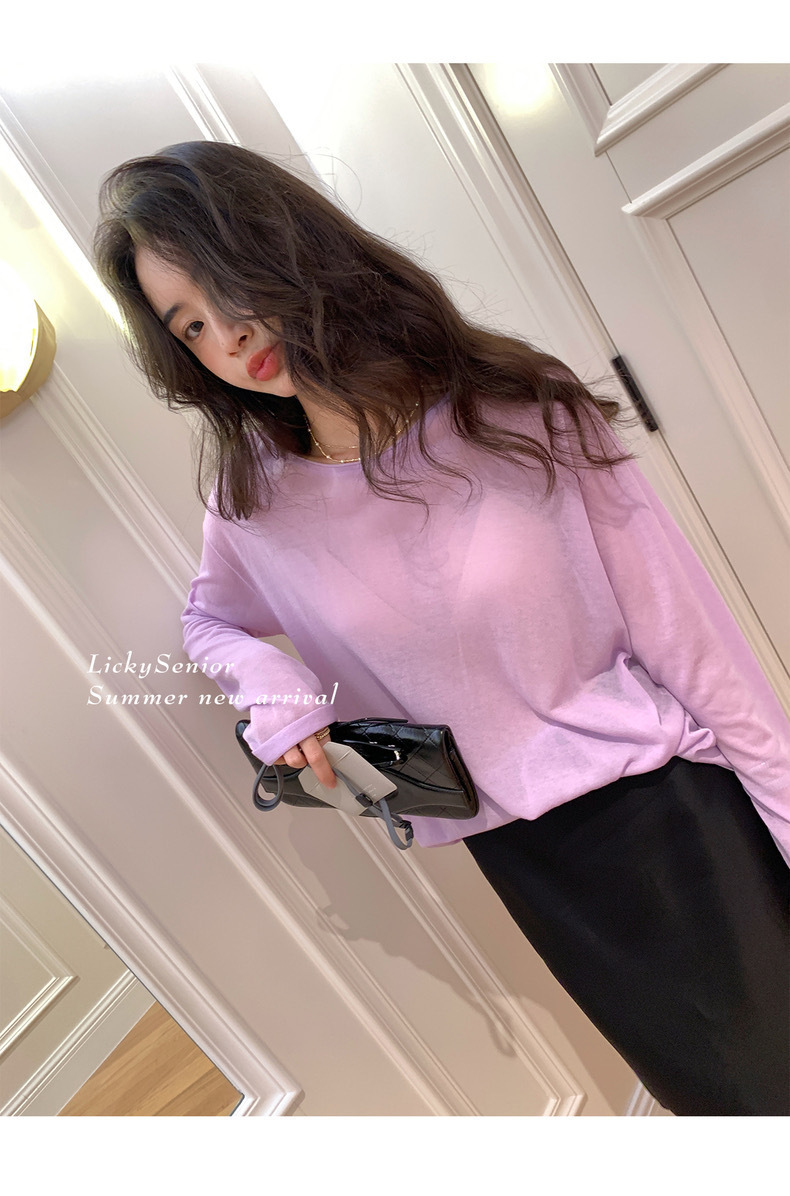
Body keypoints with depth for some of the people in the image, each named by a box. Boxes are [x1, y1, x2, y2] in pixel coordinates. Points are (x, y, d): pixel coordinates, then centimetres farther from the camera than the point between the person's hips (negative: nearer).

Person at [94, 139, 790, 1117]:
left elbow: (685, 631, -11)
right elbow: (206, 621, 13)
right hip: (524, 851, 2)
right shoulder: (253, 502, -9)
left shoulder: (517, 408, -15)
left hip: (672, 798, -1)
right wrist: (265, 683, -9)